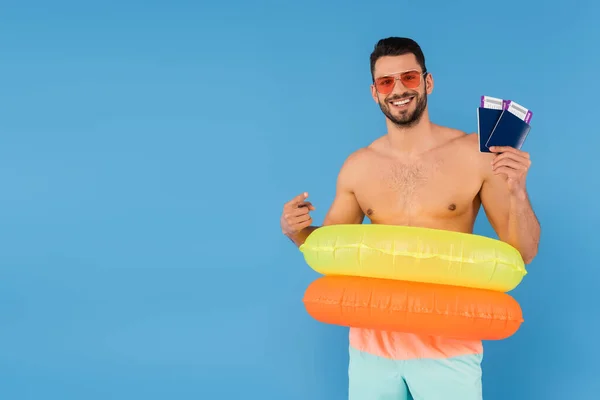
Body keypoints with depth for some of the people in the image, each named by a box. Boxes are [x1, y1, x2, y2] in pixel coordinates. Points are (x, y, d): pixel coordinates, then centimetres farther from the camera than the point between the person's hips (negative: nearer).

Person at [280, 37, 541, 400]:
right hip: (372, 341, 3)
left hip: (448, 345, -2)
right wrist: (298, 232, -7)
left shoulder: (476, 154, -6)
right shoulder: (357, 166, 2)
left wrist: (517, 192, -20)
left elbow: (523, 254, -4)